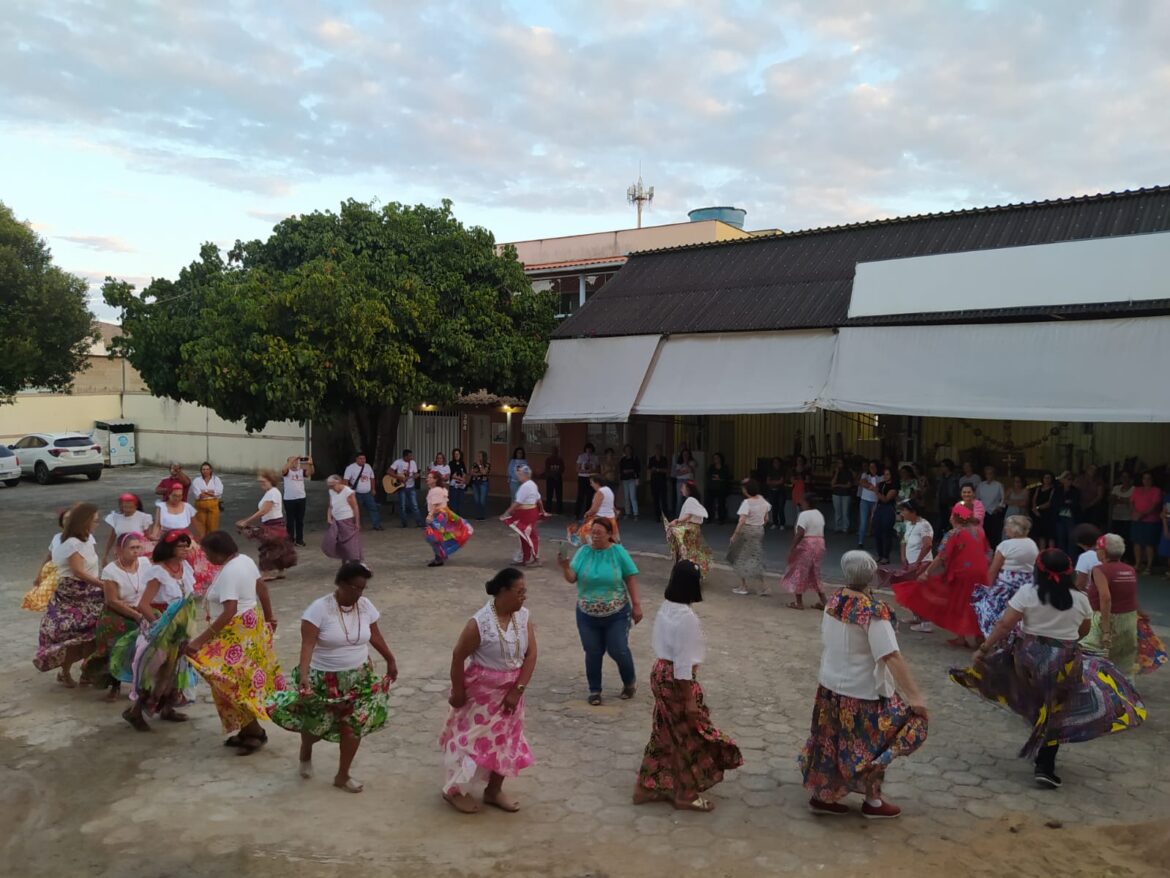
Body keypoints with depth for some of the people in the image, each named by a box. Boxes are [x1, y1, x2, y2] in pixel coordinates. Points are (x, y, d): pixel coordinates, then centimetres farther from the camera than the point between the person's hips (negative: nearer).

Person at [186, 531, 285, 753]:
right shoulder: (245, 560, 4)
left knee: (232, 682, -1)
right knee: (245, 679, 16)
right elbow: (262, 587, 15)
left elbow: (229, 612, -31)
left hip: (237, 631, -10)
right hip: (252, 624, 10)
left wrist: (201, 640, -31)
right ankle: (248, 729, 23)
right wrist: (268, 616, 27)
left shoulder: (228, 573, -25)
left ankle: (255, 732, 5)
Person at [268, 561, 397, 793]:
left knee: (355, 725, 5)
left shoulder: (365, 606, -5)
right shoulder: (320, 608, -21)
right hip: (324, 679, -4)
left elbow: (375, 636, 10)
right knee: (316, 724, 10)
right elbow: (308, 644, -26)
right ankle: (305, 753, 47)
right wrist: (303, 674, -38)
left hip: (358, 678, 4)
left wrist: (390, 660, 17)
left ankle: (343, 775, 25)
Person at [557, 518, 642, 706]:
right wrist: (565, 567, -29)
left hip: (616, 614, -2)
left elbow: (631, 578, -4)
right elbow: (572, 579, -9)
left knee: (618, 650, 2)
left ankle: (630, 681, 30)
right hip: (587, 615, 2)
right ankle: (594, 690, 25)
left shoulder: (618, 552, -8)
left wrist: (636, 604, -6)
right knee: (593, 653, 8)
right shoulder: (583, 551, -4)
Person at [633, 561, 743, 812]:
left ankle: (648, 786, 28)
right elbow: (683, 663, -24)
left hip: (661, 673, 9)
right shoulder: (686, 617, -25)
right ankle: (687, 794, 22)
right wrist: (690, 700, -18)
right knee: (688, 736, 8)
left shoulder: (667, 607, 3)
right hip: (676, 680, -9)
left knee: (666, 733, 20)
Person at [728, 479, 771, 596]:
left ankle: (743, 587, 14)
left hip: (747, 531, -6)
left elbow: (742, 521, -24)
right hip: (759, 530, 6)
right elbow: (766, 519, 9)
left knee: (741, 557, 9)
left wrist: (735, 534, -19)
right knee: (756, 558, 12)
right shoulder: (762, 501, 2)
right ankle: (762, 588, 6)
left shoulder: (747, 503, -19)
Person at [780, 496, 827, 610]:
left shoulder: (804, 515, -15)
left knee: (799, 573, 3)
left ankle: (799, 602, 7)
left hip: (806, 546, -9)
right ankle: (823, 602, 15)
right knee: (815, 574, 17)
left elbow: (799, 534, -22)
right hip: (819, 545, 9)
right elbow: (820, 532, 17)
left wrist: (791, 549, -21)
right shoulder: (818, 513, 13)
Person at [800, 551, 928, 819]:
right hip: (861, 692, -7)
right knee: (872, 747, 13)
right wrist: (914, 697, -25)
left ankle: (821, 796, 29)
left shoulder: (834, 600, -3)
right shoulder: (873, 611, -24)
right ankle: (873, 802, 26)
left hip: (829, 685, 7)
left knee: (832, 744, 19)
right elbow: (892, 657, -27)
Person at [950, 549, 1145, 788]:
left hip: (1028, 656, 0)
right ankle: (1044, 767, 8)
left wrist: (983, 649, -7)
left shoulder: (1027, 593, -11)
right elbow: (1083, 631, 11)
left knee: (1037, 707, 22)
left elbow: (1004, 625, -14)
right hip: (1065, 663, 0)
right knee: (1054, 714, 9)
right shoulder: (1080, 599, -4)